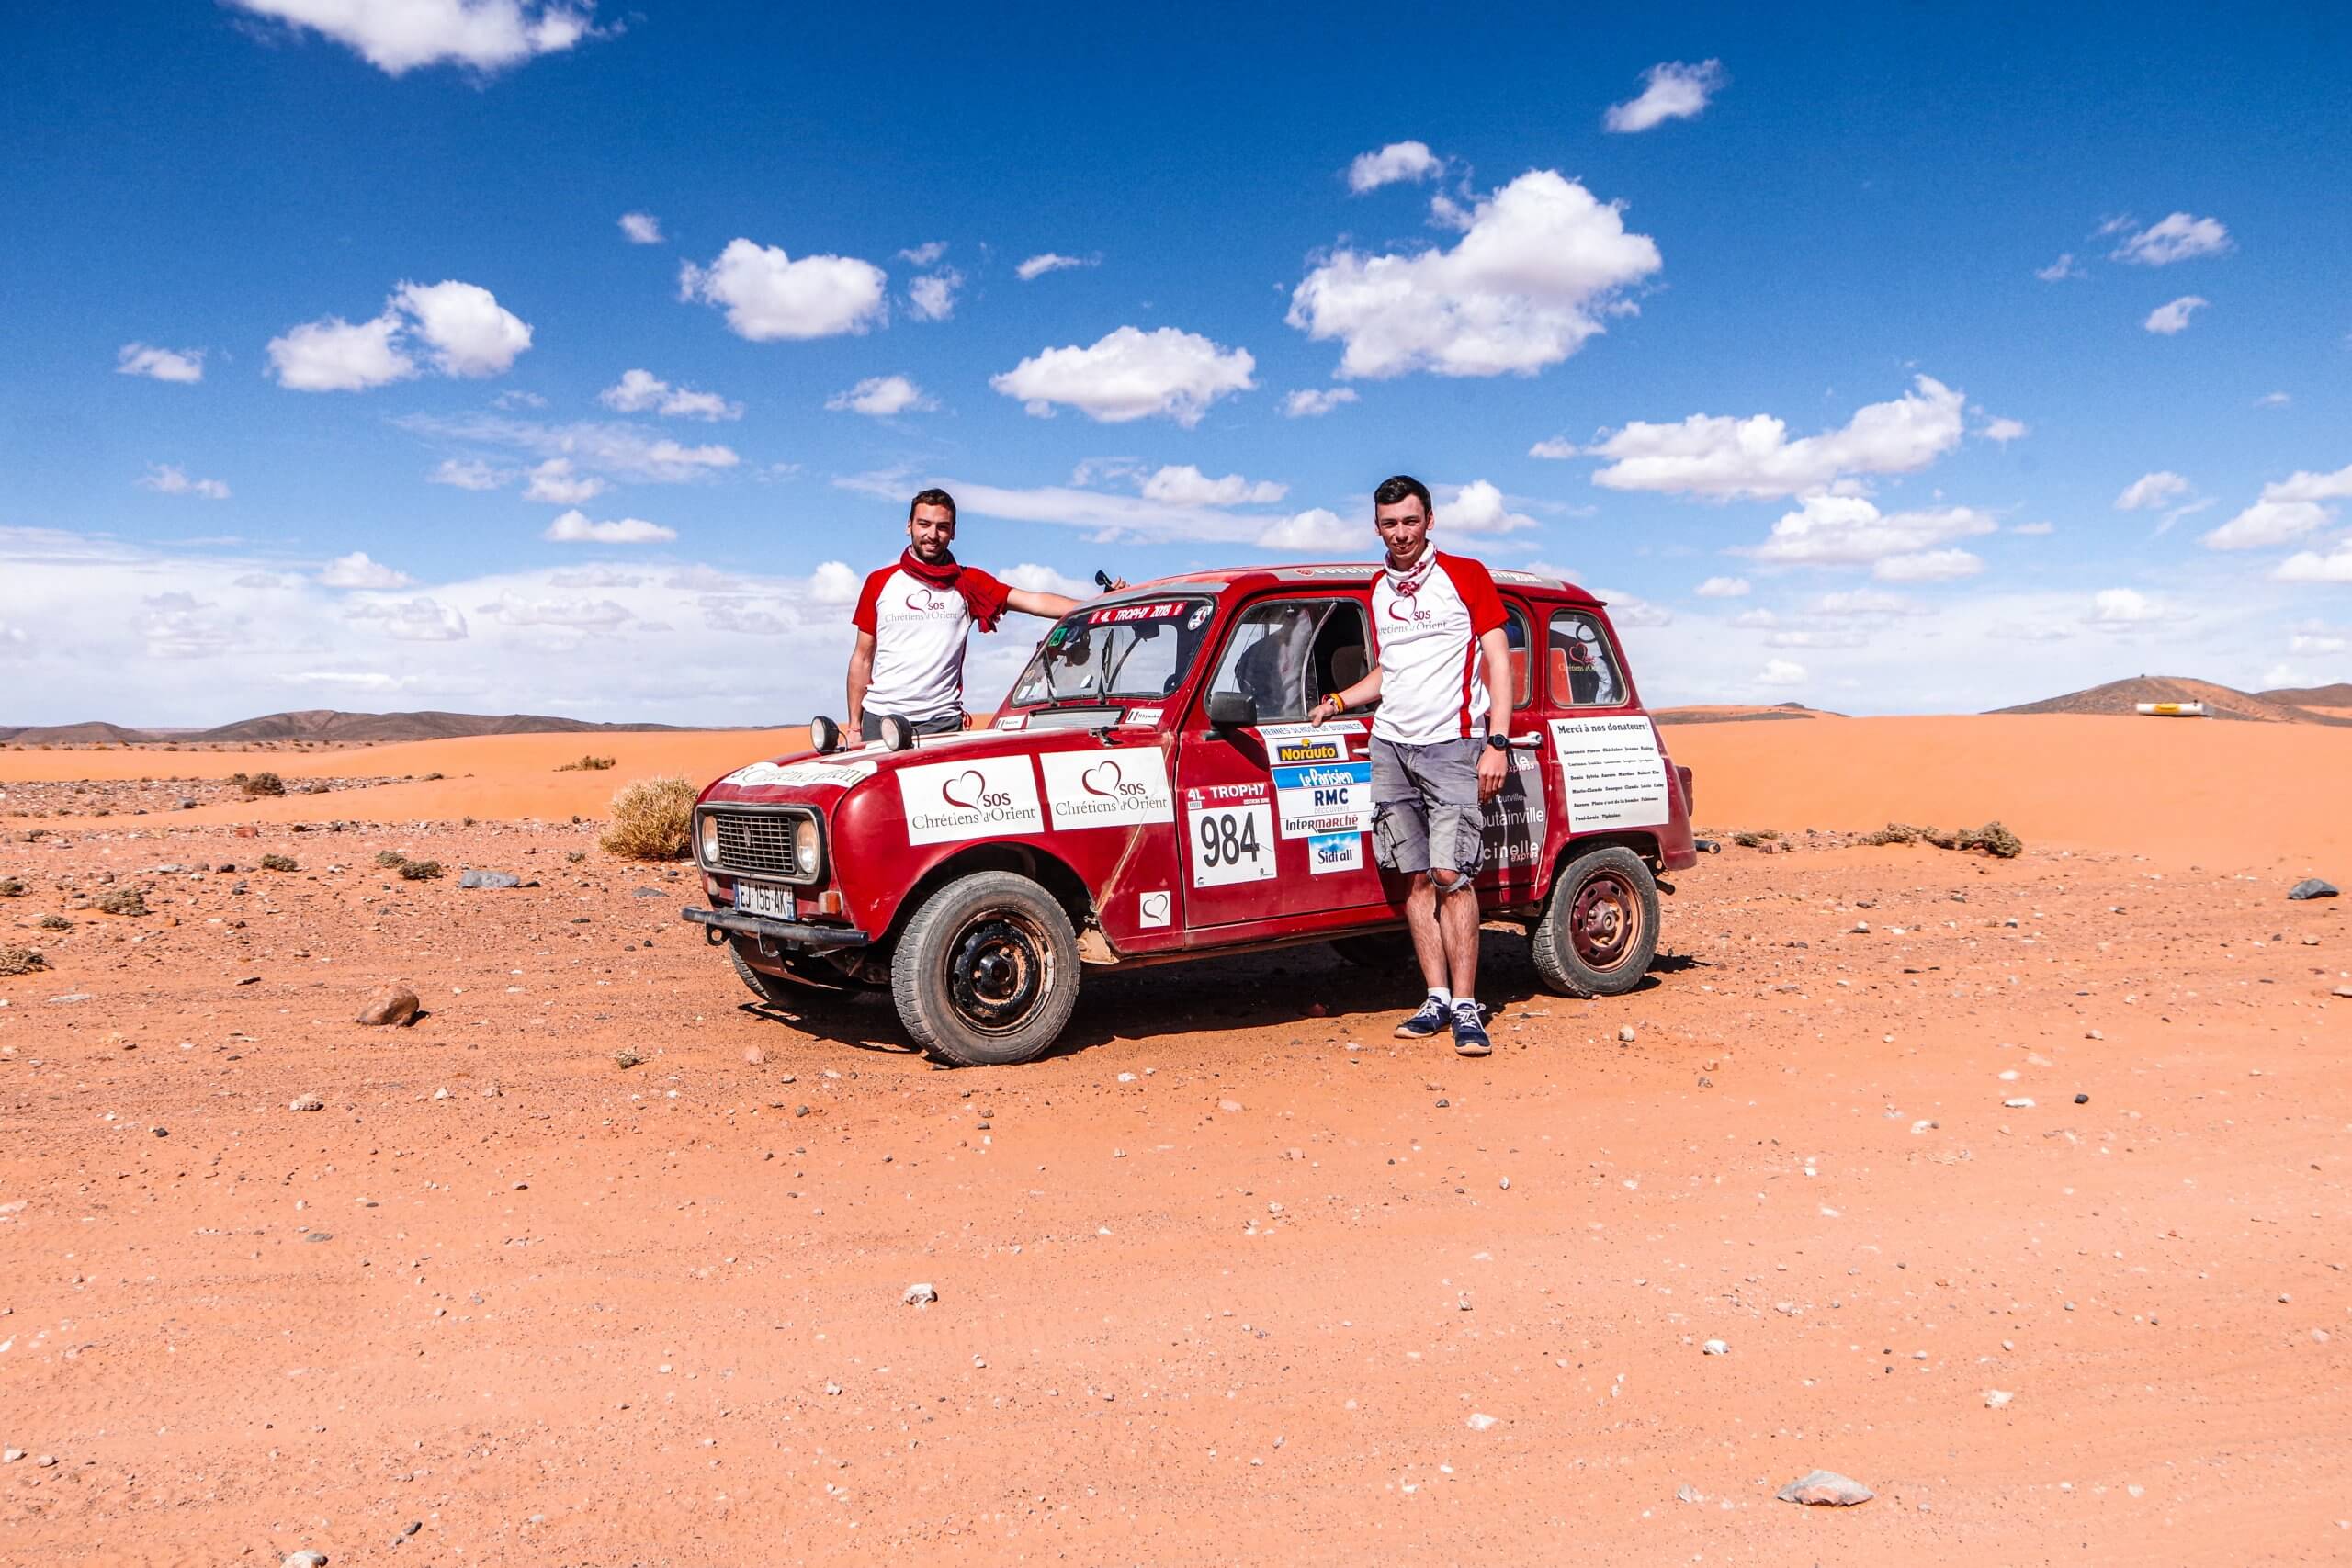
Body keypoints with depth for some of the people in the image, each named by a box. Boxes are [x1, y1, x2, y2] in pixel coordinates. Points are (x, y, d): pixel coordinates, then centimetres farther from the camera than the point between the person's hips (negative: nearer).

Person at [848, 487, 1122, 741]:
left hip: (942, 722, -1)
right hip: (880, 718, 1)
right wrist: (854, 723, 8)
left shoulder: (968, 584, 7)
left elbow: (1035, 602, -4)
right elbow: (862, 658, 12)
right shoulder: (880, 582, 9)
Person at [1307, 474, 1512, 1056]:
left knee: (1450, 874, -12)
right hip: (1390, 746, 5)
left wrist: (1497, 744, -10)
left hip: (1451, 746, -5)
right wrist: (1339, 700, 12)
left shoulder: (1466, 576, 1)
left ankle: (1466, 1006, -7)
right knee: (1416, 878, 4)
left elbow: (1498, 663, -2)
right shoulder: (1377, 590, 17)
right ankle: (1438, 998, 10)